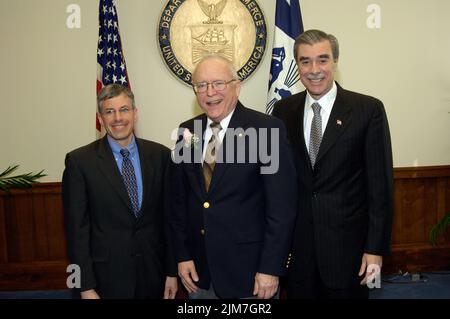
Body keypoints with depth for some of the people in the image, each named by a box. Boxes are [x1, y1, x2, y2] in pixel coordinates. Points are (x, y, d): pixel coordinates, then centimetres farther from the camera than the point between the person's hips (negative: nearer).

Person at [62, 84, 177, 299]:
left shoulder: (160, 155, -2)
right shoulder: (79, 161, -8)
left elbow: (168, 216, 2)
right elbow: (77, 227, -7)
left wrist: (172, 271, 2)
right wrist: (86, 288, -8)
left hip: (153, 272, 2)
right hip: (107, 274, -2)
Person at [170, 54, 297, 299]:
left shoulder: (267, 129, -12)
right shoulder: (187, 132, 3)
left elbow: (282, 205, -13)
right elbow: (179, 199, 8)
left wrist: (271, 268, -13)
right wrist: (182, 255, 4)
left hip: (248, 269, -4)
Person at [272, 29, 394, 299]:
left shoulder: (369, 110, -7)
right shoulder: (284, 110, 2)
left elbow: (380, 184, -7)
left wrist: (376, 248, -9)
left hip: (347, 243, -2)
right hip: (296, 244, 3)